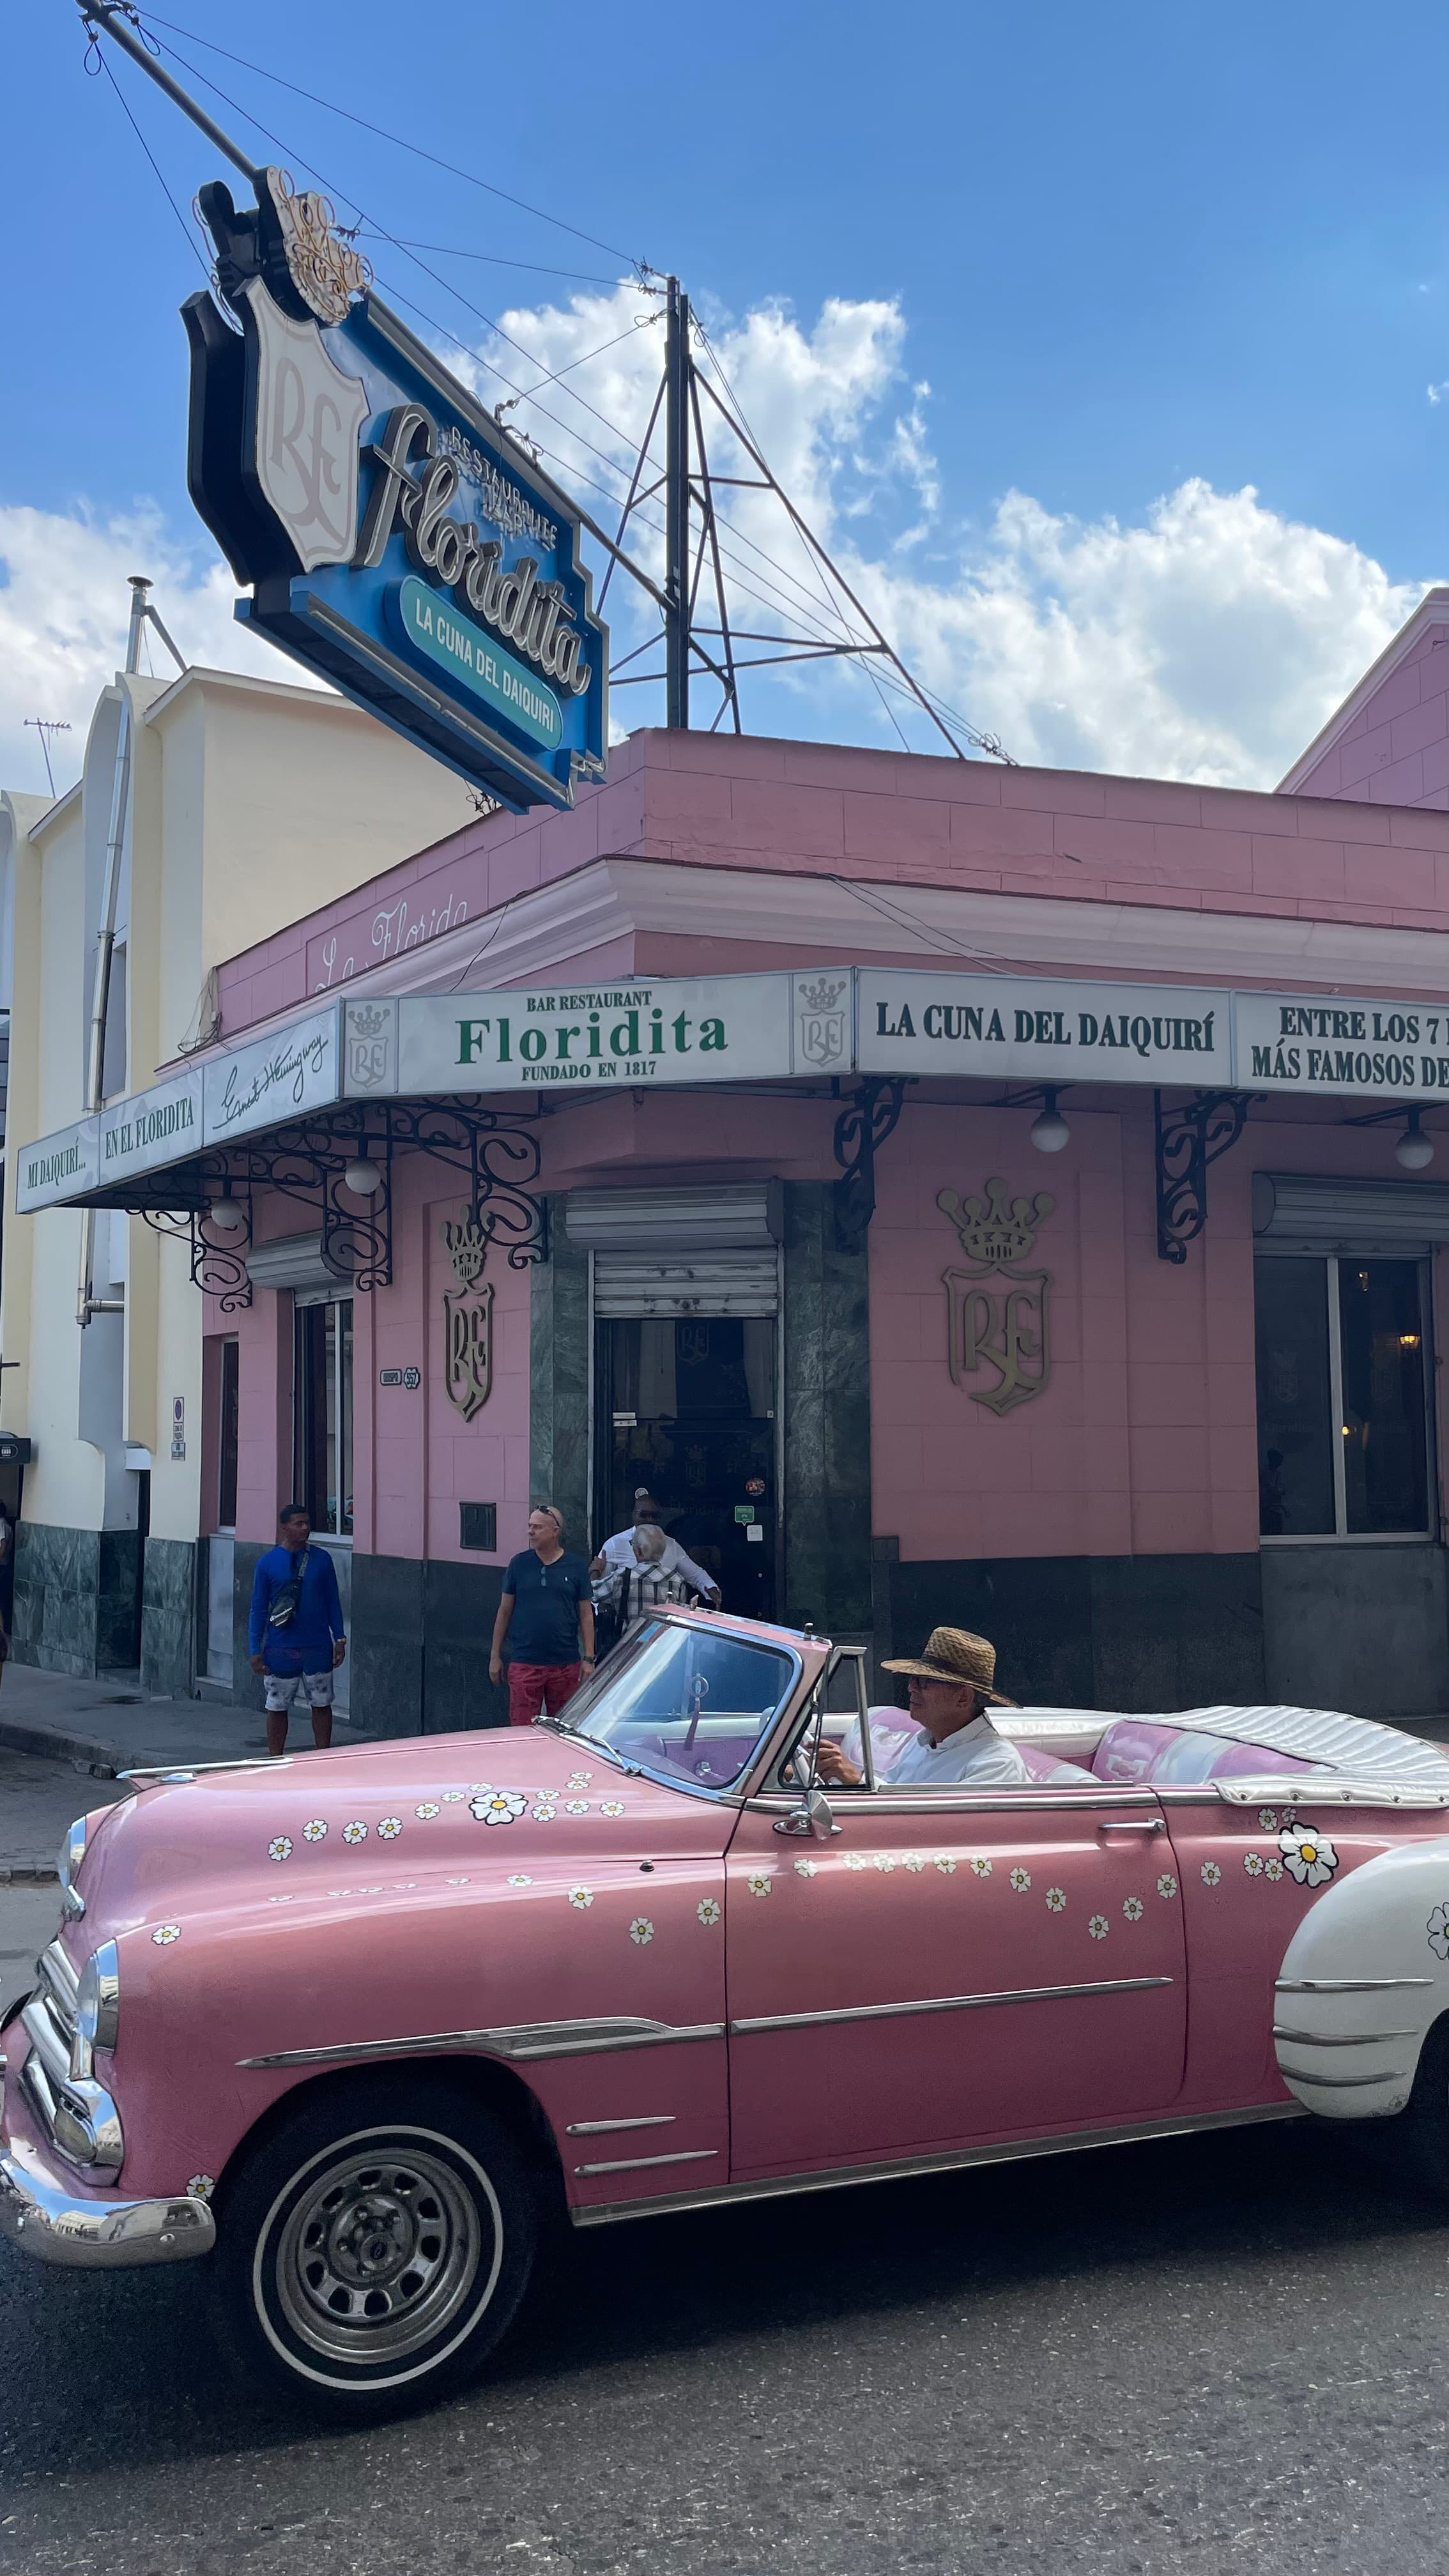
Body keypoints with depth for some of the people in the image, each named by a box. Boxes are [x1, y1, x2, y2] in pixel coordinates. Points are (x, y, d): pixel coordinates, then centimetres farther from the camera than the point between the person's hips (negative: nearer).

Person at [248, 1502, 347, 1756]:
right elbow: (258, 1609, -1)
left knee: (321, 1704, 8)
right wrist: (256, 1651, -5)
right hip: (280, 1650, -1)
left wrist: (340, 1639, 3)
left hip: (318, 1647, 2)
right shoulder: (268, 1563, -4)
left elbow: (332, 1602, 8)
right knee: (277, 1707, 7)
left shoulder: (322, 1559, 1)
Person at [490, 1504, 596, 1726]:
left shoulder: (577, 1566, 3)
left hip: (566, 1664, 0)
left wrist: (589, 1659, 0)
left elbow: (586, 1615, 6)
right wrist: (495, 1656, 7)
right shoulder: (519, 1563, 3)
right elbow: (505, 1611, 8)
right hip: (524, 1664, 0)